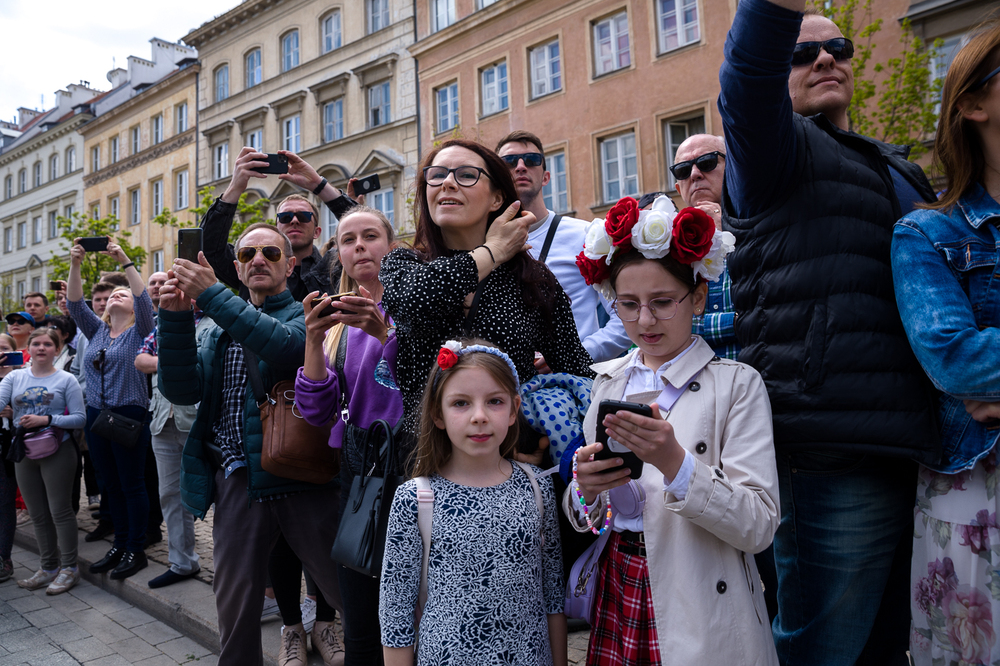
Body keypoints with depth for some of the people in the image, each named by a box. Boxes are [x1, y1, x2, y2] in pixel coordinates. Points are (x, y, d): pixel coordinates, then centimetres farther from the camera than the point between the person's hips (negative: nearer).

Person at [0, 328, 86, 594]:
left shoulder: (66, 380, -3)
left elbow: (80, 418, -8)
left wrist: (47, 420, -18)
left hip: (57, 453, -4)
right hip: (25, 454, 5)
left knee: (60, 511, 0)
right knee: (38, 514, 13)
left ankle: (69, 568, 12)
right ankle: (48, 567, 26)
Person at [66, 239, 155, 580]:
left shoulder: (139, 331, -1)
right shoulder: (96, 330, 14)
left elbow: (145, 299, -16)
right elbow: (75, 303, 3)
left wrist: (125, 262, -21)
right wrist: (75, 265, -9)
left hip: (129, 416, -6)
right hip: (96, 416, 6)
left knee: (132, 484, 0)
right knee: (110, 485, 13)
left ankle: (135, 550, 10)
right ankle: (119, 544, 24)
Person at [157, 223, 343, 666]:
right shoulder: (220, 331, 19)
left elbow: (289, 346, -20)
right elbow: (181, 390, 5)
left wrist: (212, 295, -19)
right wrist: (176, 317, -7)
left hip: (303, 478, -4)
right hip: (238, 480, 5)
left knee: (350, 594, 1)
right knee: (234, 607, 13)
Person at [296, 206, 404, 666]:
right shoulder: (337, 320, 12)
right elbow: (318, 412, 0)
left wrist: (383, 332, -27)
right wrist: (313, 341, -13)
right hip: (358, 466, 4)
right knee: (360, 628, 11)